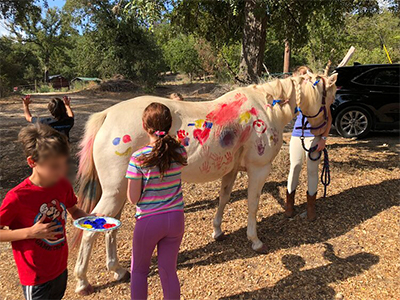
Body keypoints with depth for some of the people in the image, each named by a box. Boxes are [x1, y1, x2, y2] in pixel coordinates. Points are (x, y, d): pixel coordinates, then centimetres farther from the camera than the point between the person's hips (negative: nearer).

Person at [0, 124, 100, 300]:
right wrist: (30, 232, -26)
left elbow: (74, 211, 6)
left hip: (61, 268, 6)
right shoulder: (17, 197, -25)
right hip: (36, 277, -5)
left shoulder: (63, 185, -10)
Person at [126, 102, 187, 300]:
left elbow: (133, 198, -15)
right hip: (176, 219, 3)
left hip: (148, 221, -3)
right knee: (169, 270, 20)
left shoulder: (138, 158, -20)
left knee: (139, 270, 22)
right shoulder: (180, 152, -9)